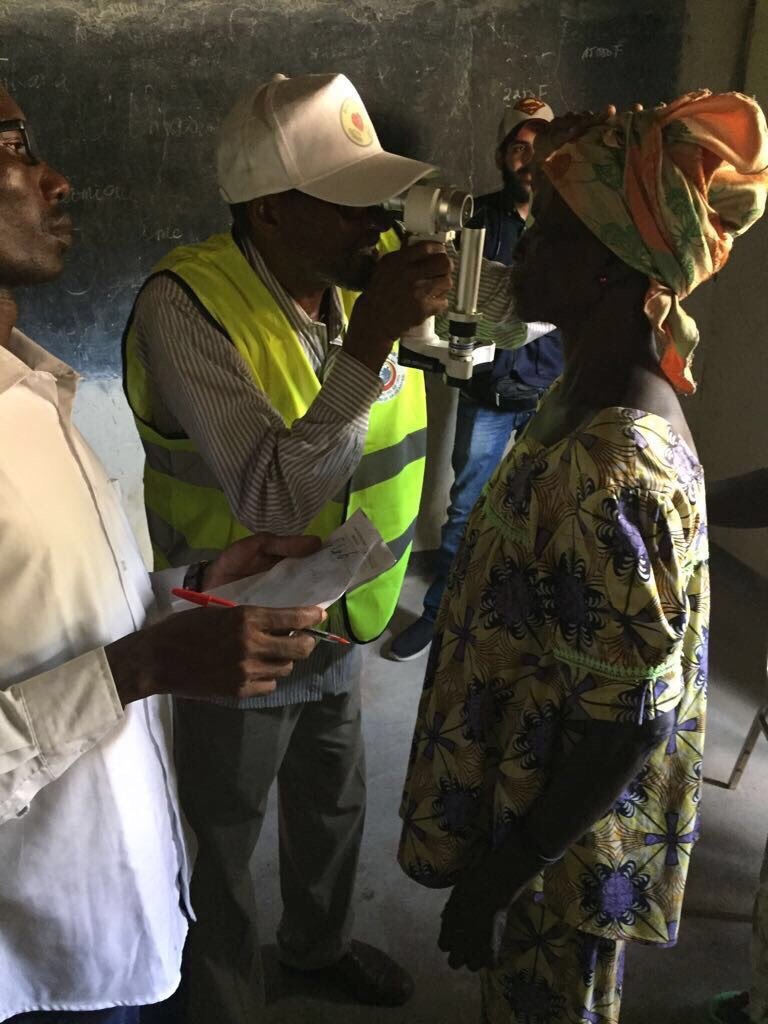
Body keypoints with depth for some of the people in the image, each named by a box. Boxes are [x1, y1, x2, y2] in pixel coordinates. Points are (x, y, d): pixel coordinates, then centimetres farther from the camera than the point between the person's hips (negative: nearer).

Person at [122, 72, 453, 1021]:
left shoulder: (362, 275, -8)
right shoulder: (186, 305, -27)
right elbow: (271, 496, -35)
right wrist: (371, 340, -38)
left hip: (335, 622, 7)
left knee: (334, 802, 28)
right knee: (223, 842, 18)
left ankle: (318, 941, 58)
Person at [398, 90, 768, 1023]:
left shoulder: (612, 468, -32)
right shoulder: (597, 404, -3)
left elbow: (624, 727, -27)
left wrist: (496, 876, -16)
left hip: (560, 851, -7)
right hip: (544, 811, 8)